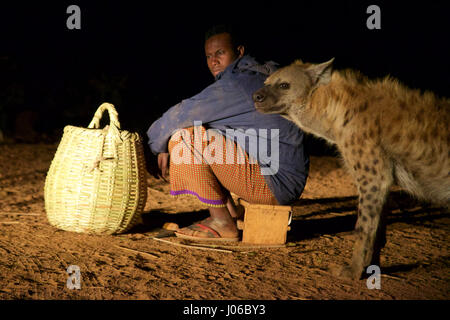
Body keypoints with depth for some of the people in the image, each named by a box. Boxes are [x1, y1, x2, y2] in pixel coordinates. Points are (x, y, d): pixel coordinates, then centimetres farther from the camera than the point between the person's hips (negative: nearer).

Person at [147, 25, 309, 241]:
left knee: (183, 137, -18)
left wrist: (160, 145, 2)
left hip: (277, 183, -10)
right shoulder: (257, 76, 15)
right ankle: (231, 213, 13)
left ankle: (223, 224, -11)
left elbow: (185, 113, -16)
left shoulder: (237, 83, -16)